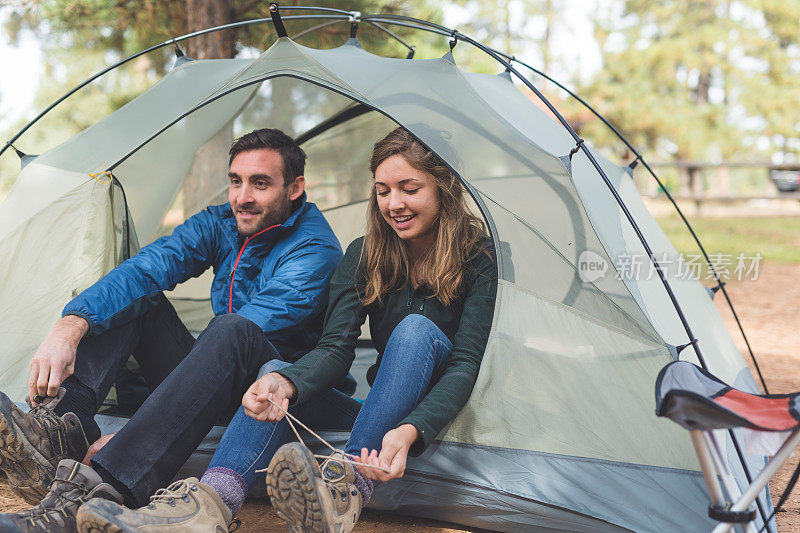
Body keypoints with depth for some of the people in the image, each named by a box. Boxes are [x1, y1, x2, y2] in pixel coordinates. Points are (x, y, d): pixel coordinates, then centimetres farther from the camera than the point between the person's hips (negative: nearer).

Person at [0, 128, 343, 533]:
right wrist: (71, 325, -33)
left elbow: (242, 334, -27)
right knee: (135, 296, -7)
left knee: (232, 330, -38)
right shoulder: (219, 223, 4)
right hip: (209, 383, 7)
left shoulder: (315, 248, -18)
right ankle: (57, 427, -28)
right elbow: (145, 268, -12)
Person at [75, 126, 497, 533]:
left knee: (417, 329, -33)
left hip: (440, 414, -3)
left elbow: (466, 363, -21)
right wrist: (283, 381, -34)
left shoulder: (478, 259, -11)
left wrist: (411, 431, -40)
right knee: (277, 370, -23)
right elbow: (336, 347, -10)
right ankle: (212, 499, -49)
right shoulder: (363, 256, 1)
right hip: (377, 408, 4)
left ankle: (348, 489, -49)